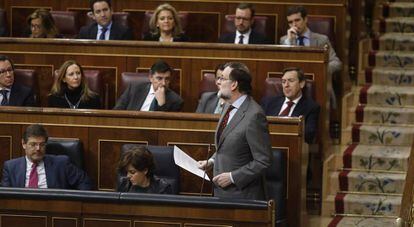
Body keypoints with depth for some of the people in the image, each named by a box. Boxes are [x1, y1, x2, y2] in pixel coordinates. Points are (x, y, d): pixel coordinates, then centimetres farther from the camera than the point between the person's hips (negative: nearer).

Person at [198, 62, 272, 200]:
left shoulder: (254, 115, -20)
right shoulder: (228, 107, 8)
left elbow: (263, 161, -20)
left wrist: (232, 177, -19)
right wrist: (211, 161, 6)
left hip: (242, 194, -8)